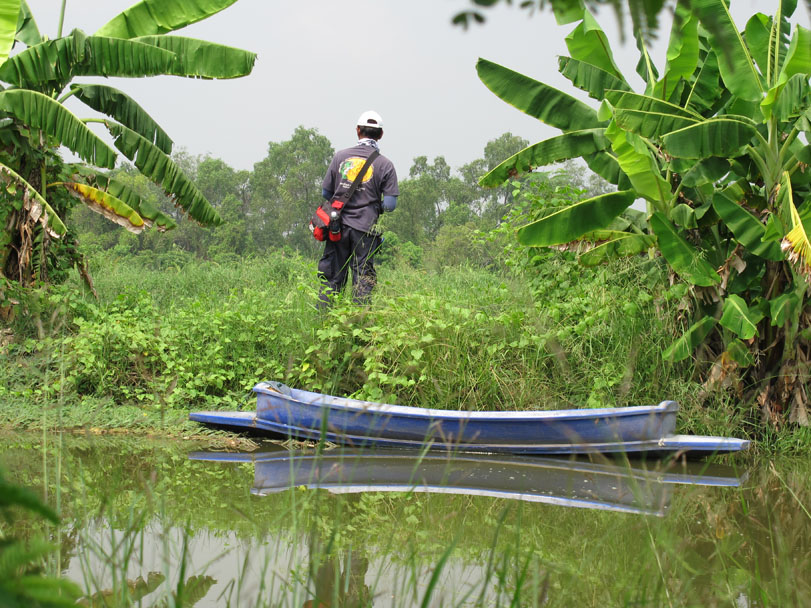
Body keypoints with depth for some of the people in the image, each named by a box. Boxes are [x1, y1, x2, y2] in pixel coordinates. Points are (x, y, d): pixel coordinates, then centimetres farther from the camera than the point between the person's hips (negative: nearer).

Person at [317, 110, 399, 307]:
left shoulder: (341, 156, 3)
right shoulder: (385, 164, -2)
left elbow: (325, 192, 7)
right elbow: (390, 204, -5)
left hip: (338, 226, 2)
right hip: (365, 229, -2)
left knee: (331, 278, 8)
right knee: (363, 278, 3)